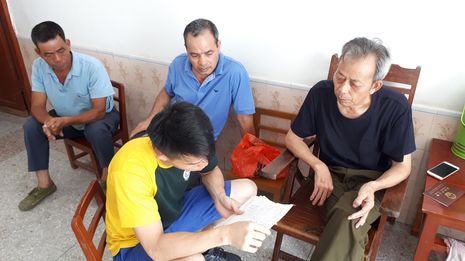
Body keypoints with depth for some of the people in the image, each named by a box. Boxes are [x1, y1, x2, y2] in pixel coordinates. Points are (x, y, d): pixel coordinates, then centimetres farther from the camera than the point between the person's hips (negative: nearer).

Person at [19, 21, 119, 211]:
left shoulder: (92, 67, -30)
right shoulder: (38, 67, -16)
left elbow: (99, 111, -27)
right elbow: (37, 106, -12)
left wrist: (64, 121, -38)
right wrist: (48, 122, -35)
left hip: (100, 117, -5)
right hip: (65, 118, 5)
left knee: (97, 131, -36)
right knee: (31, 126, -14)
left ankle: (107, 181, -13)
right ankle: (44, 184, 0)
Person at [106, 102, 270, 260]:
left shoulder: (185, 145, -21)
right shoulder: (129, 171, -38)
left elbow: (211, 171, 1)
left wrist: (220, 197, -19)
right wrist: (224, 234, -45)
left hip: (175, 212, 6)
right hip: (135, 243, -6)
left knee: (247, 189, -1)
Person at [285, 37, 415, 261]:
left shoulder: (395, 107, -19)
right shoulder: (321, 93, -15)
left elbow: (402, 166, -7)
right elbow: (292, 137, -2)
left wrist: (372, 187, -28)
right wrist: (319, 166, -18)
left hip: (371, 181, -1)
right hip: (330, 174, 1)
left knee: (348, 220, -34)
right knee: (347, 227, -31)